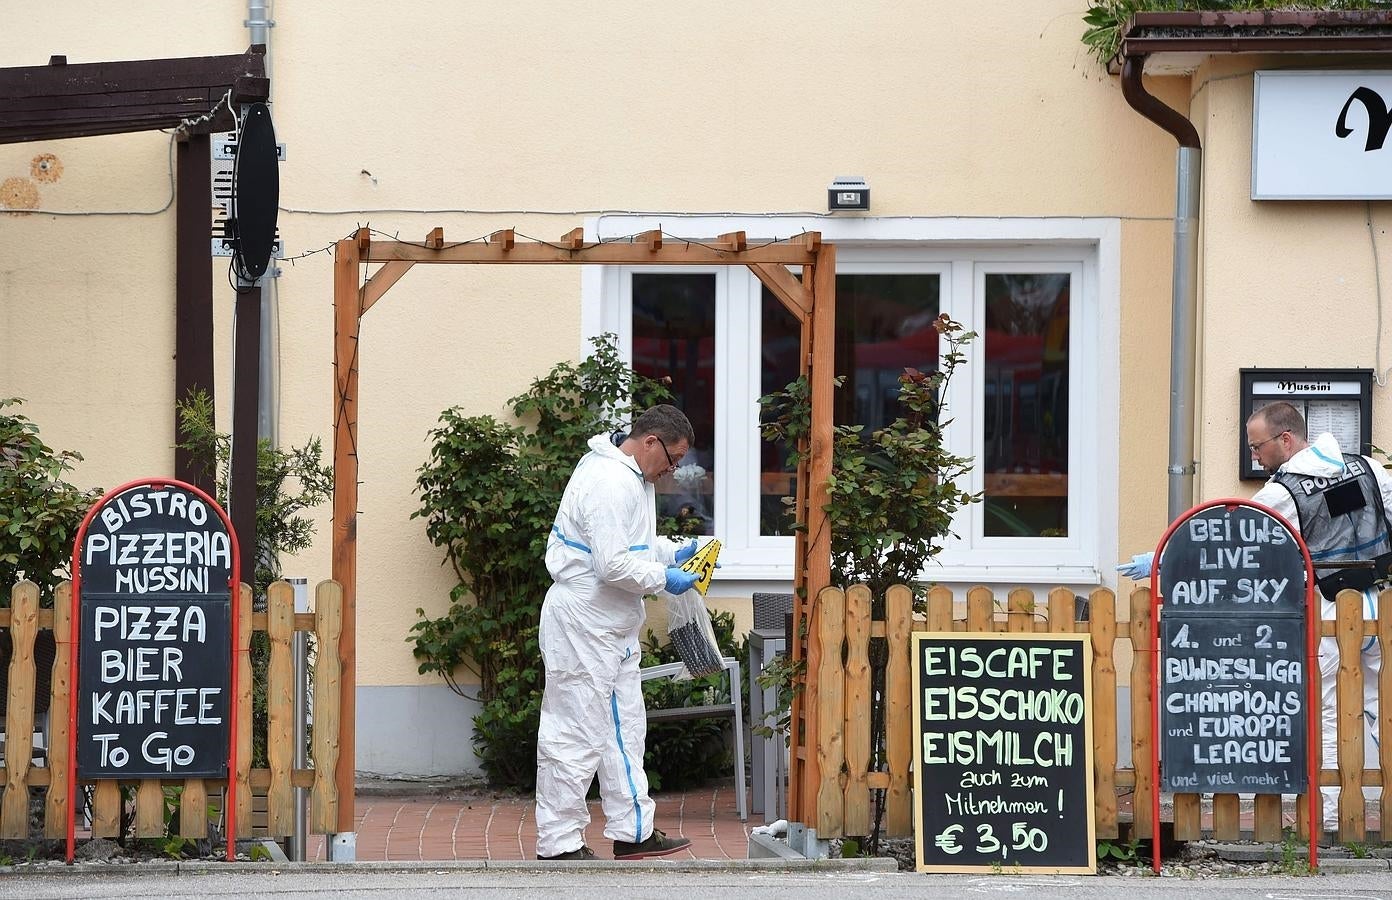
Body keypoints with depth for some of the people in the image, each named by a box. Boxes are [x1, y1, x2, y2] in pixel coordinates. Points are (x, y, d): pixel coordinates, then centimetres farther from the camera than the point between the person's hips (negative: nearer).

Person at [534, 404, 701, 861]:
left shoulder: (631, 476, 12)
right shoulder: (610, 483, -22)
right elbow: (613, 565, -26)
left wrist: (673, 552, 10)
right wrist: (663, 578, -14)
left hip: (611, 630, 11)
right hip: (584, 629, -11)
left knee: (624, 729, 16)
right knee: (576, 736, -5)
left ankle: (632, 831, 25)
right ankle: (558, 844, 1)